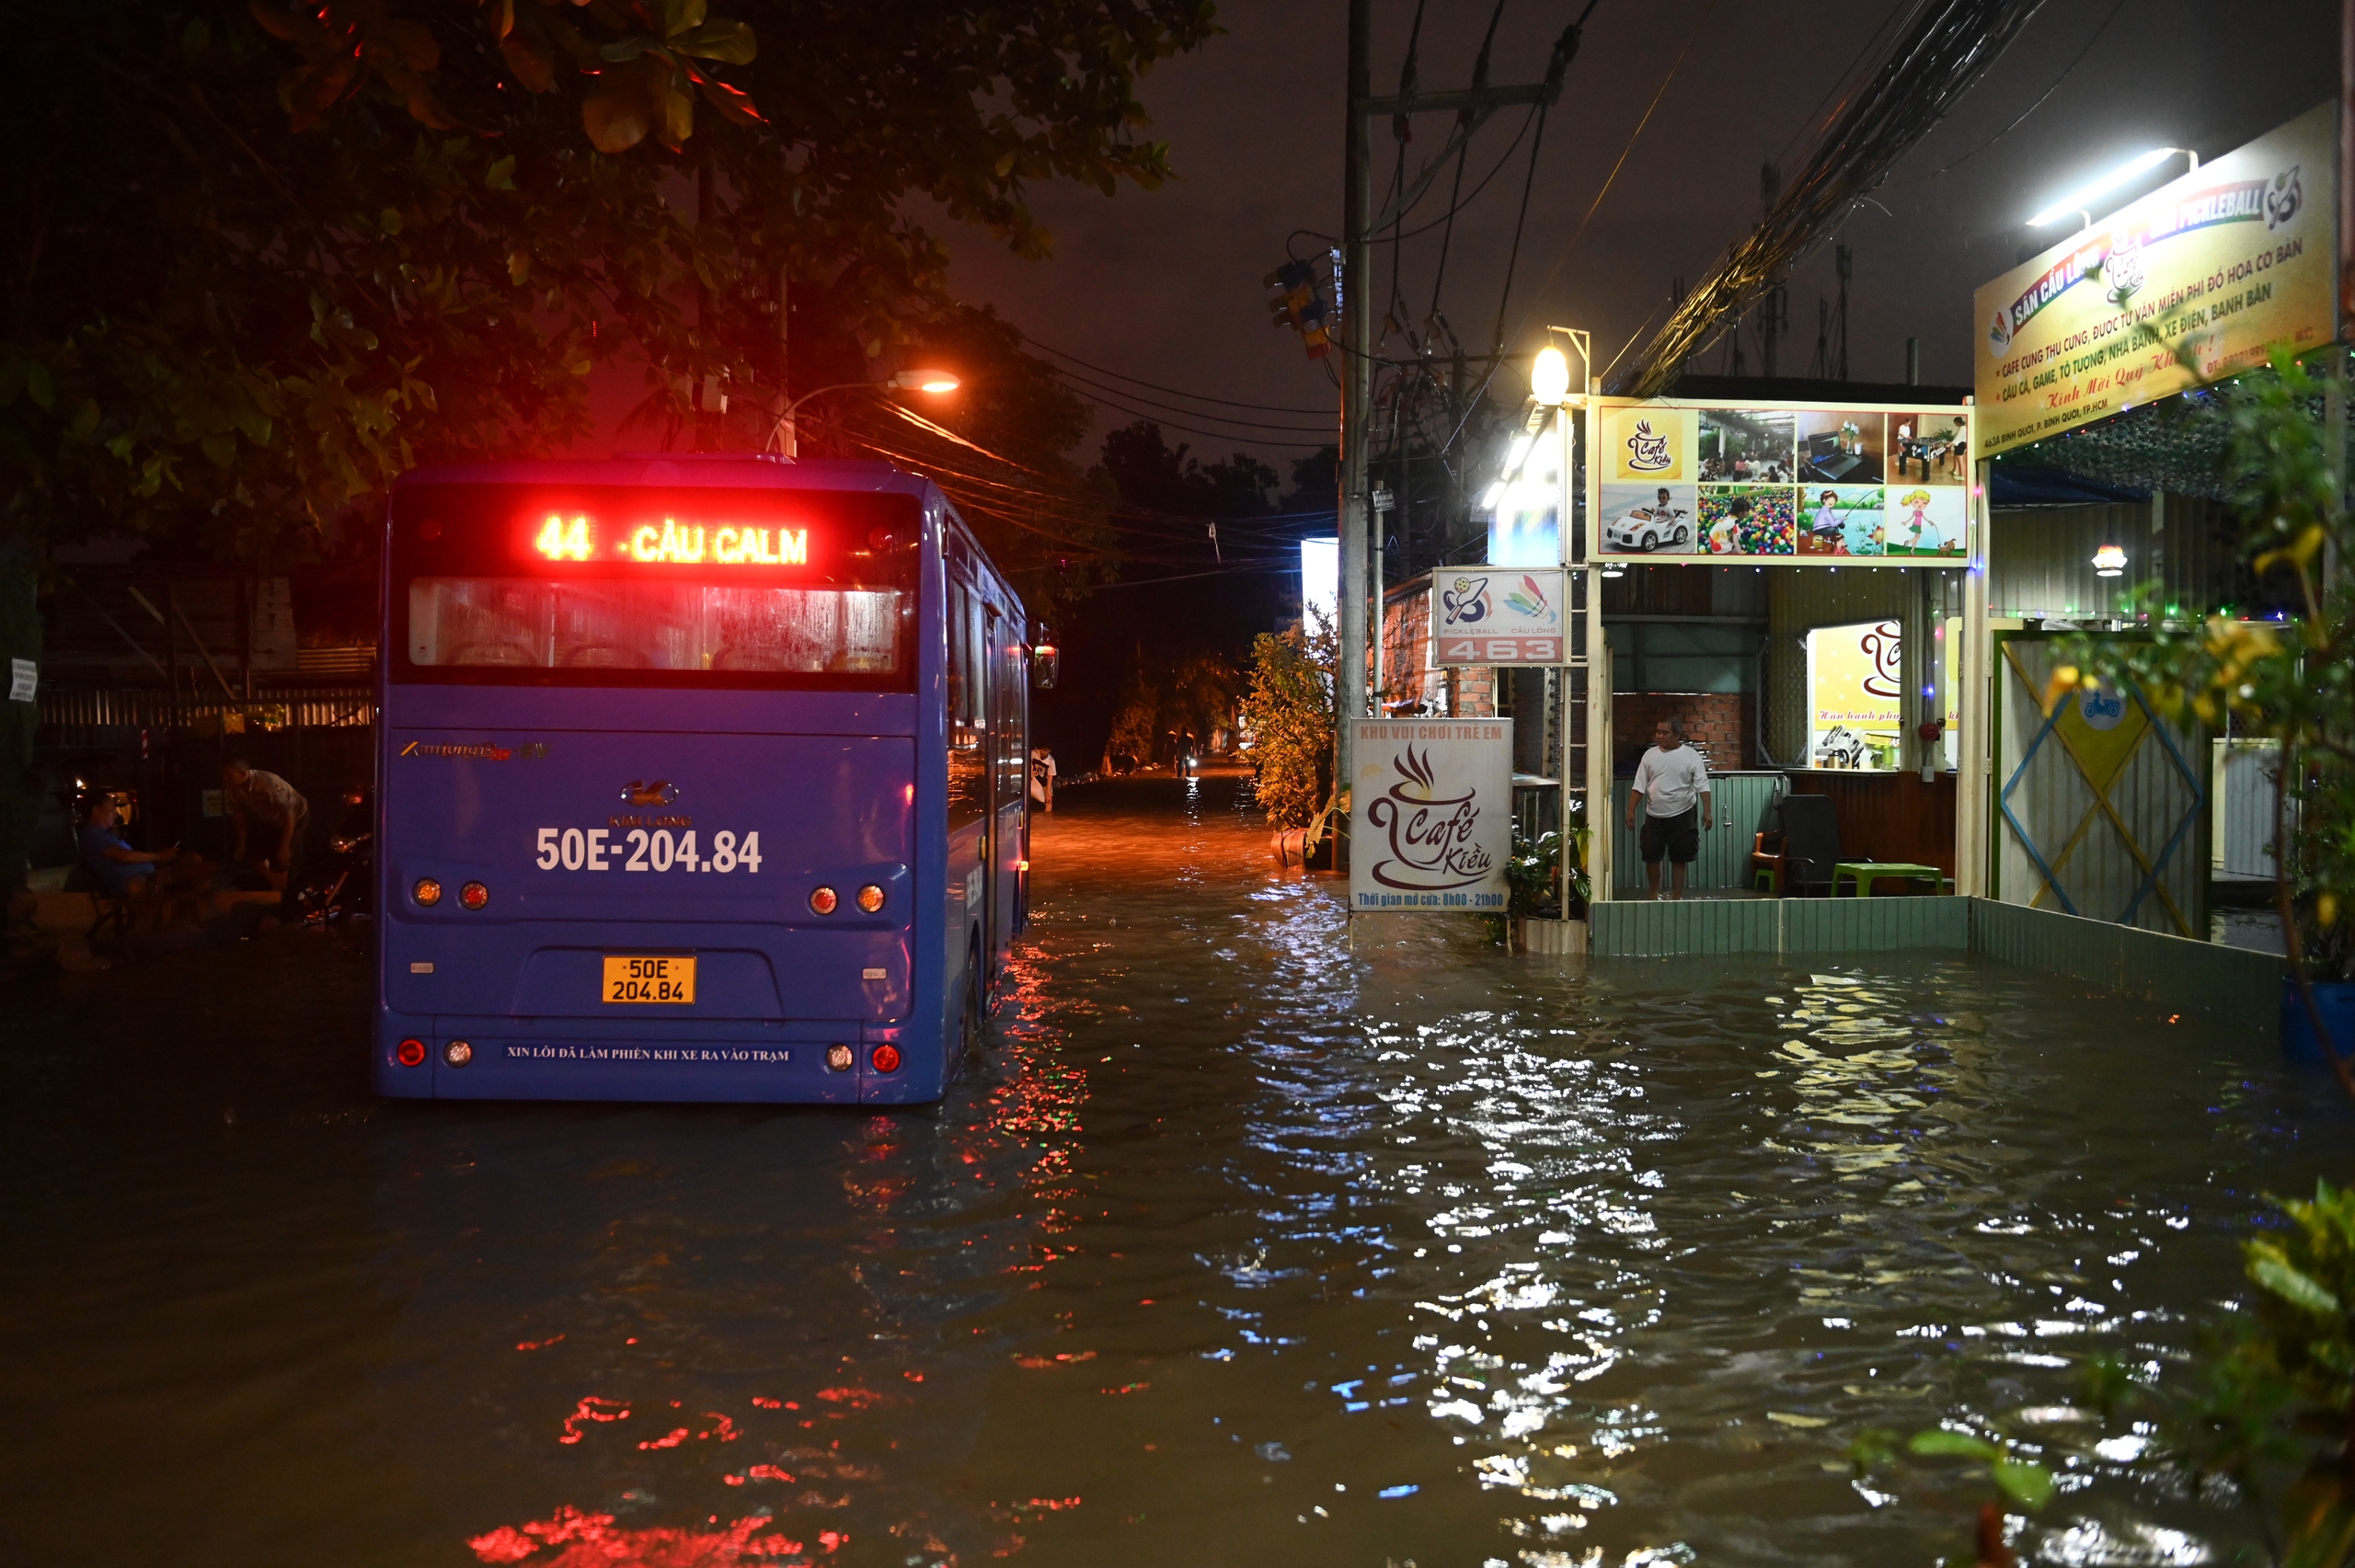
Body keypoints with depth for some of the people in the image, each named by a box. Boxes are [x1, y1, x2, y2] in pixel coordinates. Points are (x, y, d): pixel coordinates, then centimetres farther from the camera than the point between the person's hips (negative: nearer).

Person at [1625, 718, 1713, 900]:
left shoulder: (1691, 756, -6)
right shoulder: (1650, 755, 2)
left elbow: (1702, 786, -10)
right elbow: (1639, 786, 3)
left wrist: (1707, 811, -19)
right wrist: (1631, 811, -2)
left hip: (1681, 816, -3)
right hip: (1654, 816, 3)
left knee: (1679, 858, 3)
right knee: (1651, 856, 7)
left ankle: (1676, 897, 11)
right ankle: (1654, 894, 24)